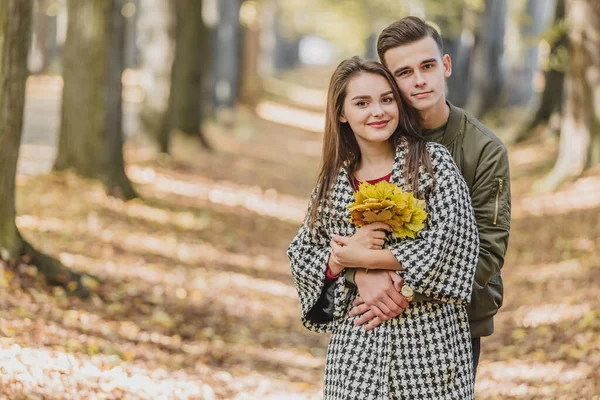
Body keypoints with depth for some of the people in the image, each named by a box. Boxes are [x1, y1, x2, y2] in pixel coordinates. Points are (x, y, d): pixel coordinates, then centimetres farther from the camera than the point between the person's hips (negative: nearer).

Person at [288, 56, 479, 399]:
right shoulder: (334, 181, 8)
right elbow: (300, 257, 10)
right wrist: (345, 254, -12)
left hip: (429, 337, -2)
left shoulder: (433, 161, -3)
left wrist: (361, 258, -11)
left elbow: (453, 238, -14)